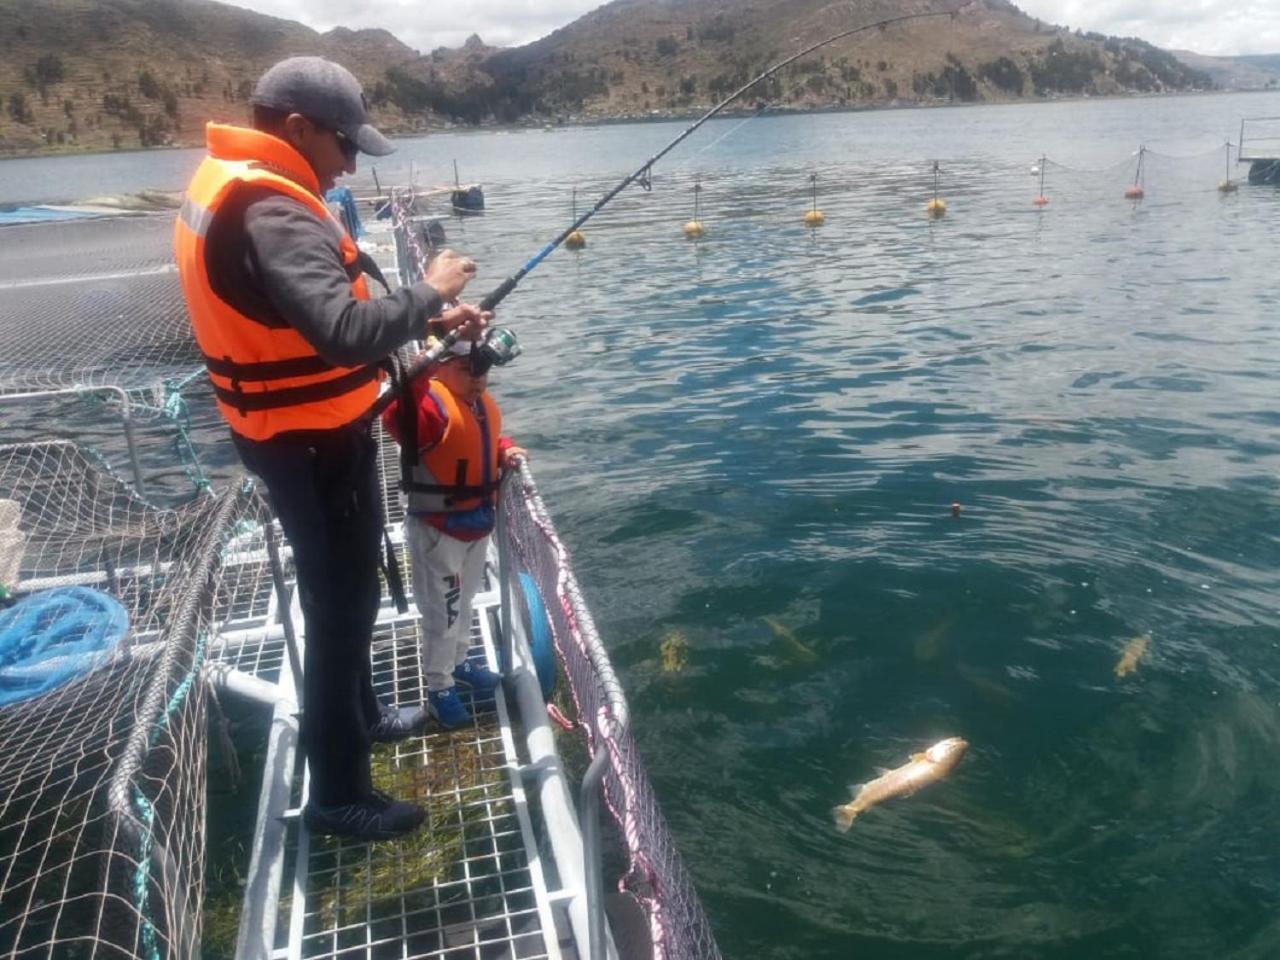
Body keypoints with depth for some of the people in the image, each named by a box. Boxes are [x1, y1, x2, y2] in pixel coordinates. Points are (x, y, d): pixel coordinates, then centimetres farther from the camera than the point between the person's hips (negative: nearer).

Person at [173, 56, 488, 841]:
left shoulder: (242, 192, 9)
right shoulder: (270, 212, -25)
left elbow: (320, 315, 13)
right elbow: (343, 330, -38)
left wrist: (431, 321, 5)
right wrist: (429, 291, -21)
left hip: (303, 431, 10)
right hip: (313, 441, -10)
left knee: (344, 589, 25)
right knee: (341, 602, 1)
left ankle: (362, 713, 45)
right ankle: (338, 793, 16)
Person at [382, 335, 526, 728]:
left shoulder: (482, 401, 3)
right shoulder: (431, 401, -24)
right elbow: (395, 420, -47)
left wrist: (506, 451, 1)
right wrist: (419, 373, -56)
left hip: (478, 523, 8)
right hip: (437, 528, -8)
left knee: (464, 600, 25)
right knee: (442, 610, 4)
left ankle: (458, 661, 46)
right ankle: (438, 688, 22)